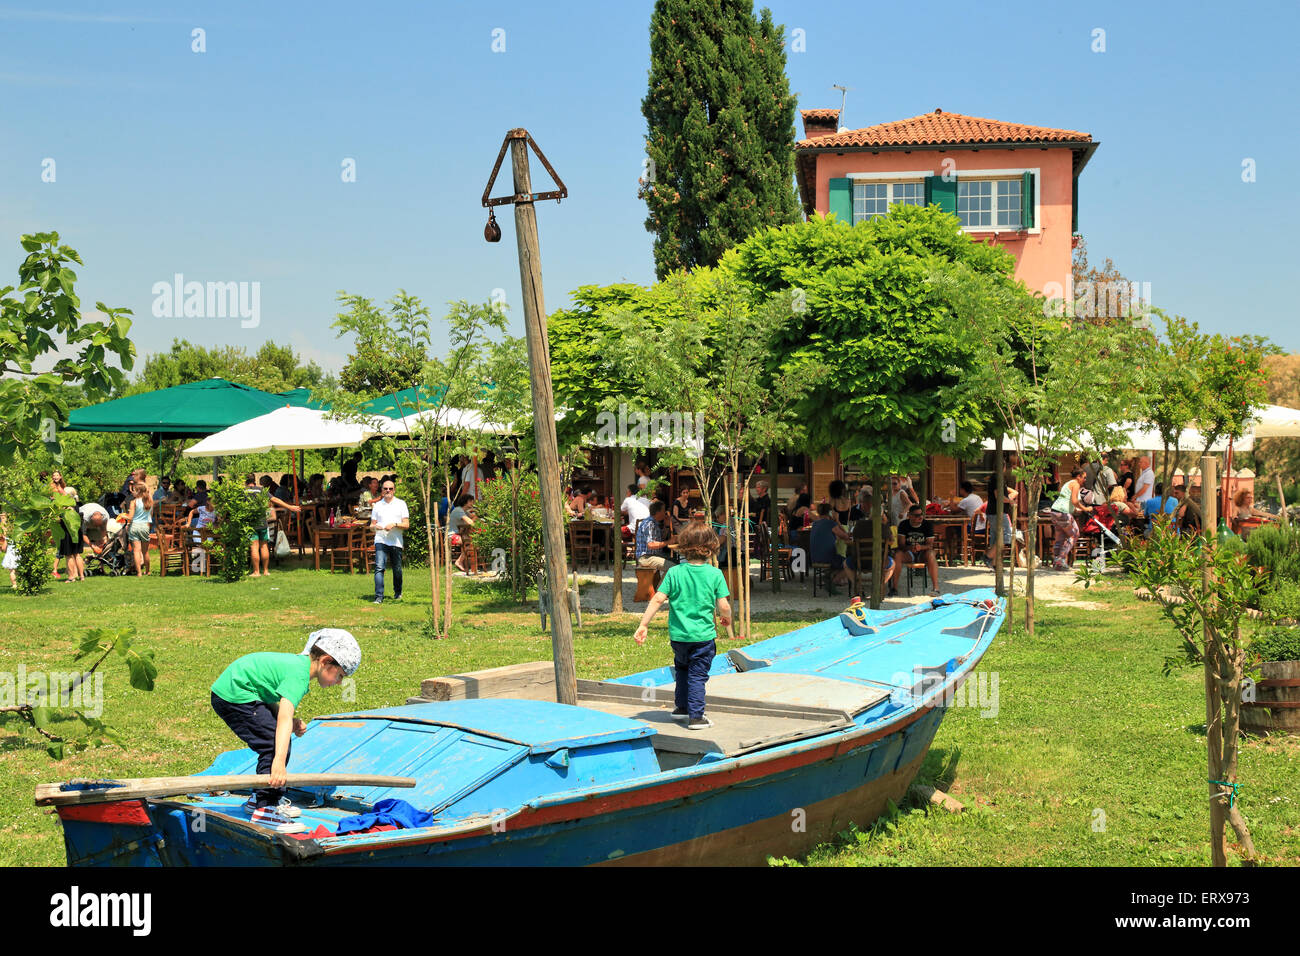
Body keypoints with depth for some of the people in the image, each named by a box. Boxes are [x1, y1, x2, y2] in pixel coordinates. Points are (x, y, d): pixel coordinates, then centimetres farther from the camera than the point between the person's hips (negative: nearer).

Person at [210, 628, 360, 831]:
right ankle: (265, 810, -11)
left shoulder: (299, 662, 10)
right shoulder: (299, 674, -21)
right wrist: (279, 763, -42)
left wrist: (292, 722, -1)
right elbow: (284, 718, -33)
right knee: (276, 745, -14)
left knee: (279, 744, 15)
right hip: (236, 695, -11)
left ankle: (259, 798, 29)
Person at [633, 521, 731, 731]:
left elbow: (658, 599, -8)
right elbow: (724, 606, -9)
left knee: (682, 669, 24)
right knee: (697, 675, 4)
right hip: (703, 635, -3)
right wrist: (726, 618, 13)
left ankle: (681, 707, 34)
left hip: (678, 635, 3)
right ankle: (696, 716, 2)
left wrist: (643, 625, -4)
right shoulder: (715, 574, -8)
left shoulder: (674, 572, -4)